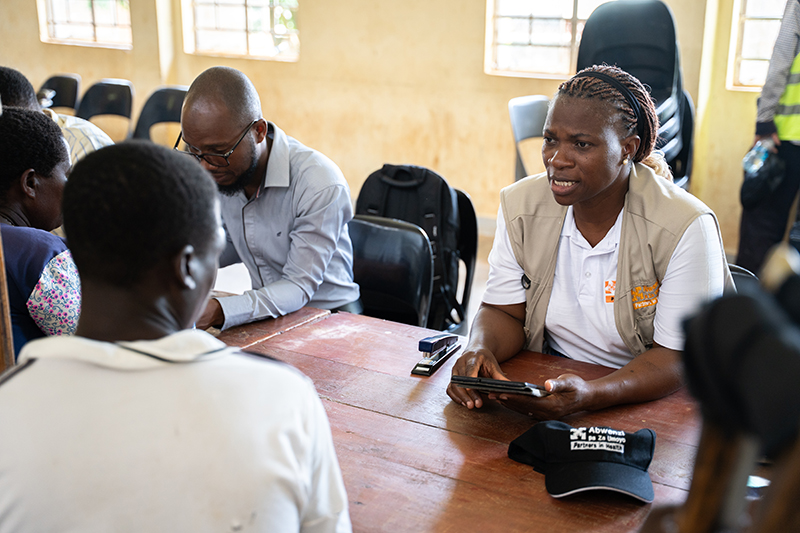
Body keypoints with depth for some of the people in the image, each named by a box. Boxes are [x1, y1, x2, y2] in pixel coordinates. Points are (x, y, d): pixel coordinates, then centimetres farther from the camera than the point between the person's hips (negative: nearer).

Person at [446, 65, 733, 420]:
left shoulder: (685, 228, -19)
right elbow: (504, 312, 1)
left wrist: (590, 395, -36)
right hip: (545, 384, 3)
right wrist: (480, 350, -23)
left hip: (650, 399, -3)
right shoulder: (520, 206, -6)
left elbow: (677, 357, -19)